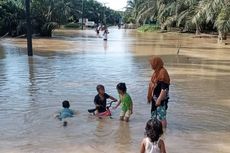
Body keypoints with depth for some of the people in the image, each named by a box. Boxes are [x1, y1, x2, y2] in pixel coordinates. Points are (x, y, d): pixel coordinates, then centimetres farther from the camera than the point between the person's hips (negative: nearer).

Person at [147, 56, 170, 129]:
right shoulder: (156, 72, 9)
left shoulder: (162, 73, -20)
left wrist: (159, 100, -24)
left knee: (161, 116, -2)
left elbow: (164, 89, -24)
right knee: (154, 116, 19)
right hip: (155, 98, 10)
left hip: (161, 99, -10)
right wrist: (150, 97, 19)